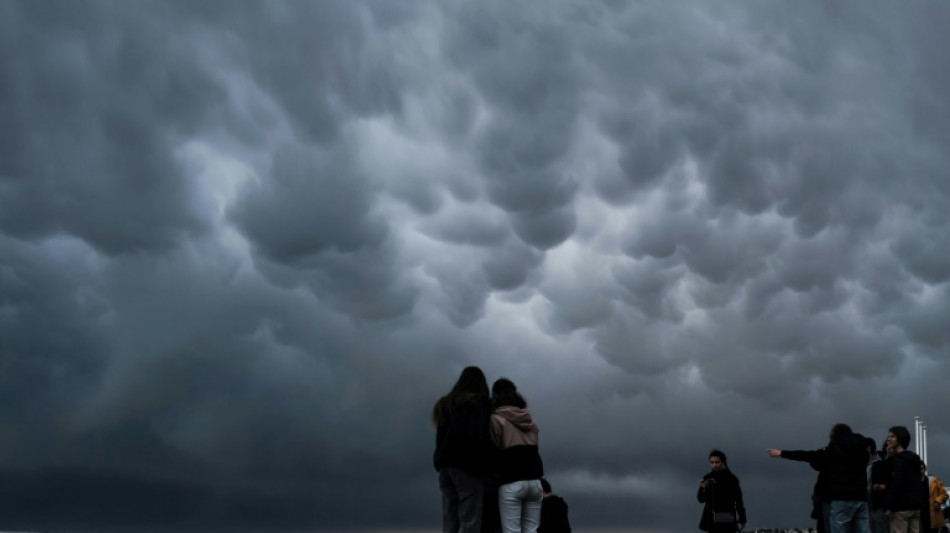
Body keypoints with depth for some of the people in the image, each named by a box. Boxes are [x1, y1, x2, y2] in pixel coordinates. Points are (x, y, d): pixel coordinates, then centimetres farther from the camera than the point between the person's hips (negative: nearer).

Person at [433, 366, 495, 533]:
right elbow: (480, 435, -15)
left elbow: (442, 437, 13)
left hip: (445, 464, 7)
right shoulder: (479, 402, -3)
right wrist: (485, 463, -7)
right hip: (468, 466, -7)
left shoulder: (446, 404, 18)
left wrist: (443, 460, 10)